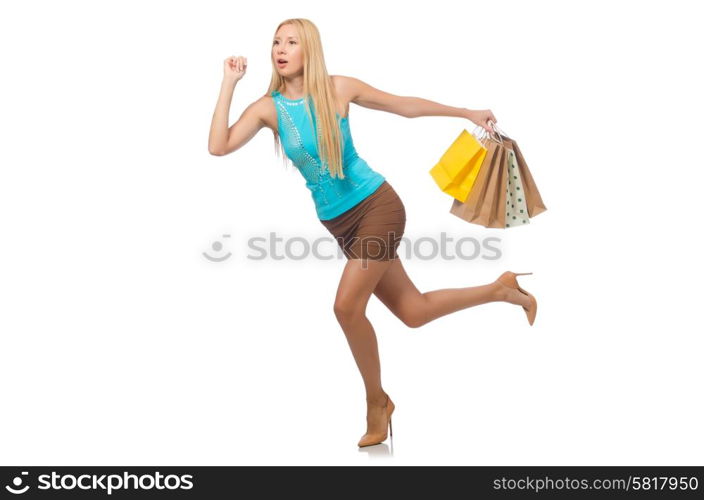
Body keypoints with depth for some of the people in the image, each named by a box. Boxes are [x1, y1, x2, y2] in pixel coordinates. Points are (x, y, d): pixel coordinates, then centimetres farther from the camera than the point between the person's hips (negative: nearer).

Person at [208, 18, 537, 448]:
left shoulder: (339, 88, -7)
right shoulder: (268, 107, -2)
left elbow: (404, 105, 4)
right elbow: (218, 147, -14)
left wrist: (468, 113, 9)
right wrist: (229, 83, -14)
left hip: (377, 205, -4)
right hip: (340, 224, 4)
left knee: (347, 306, -17)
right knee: (413, 312, 10)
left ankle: (378, 401, 7)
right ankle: (500, 290, 33)